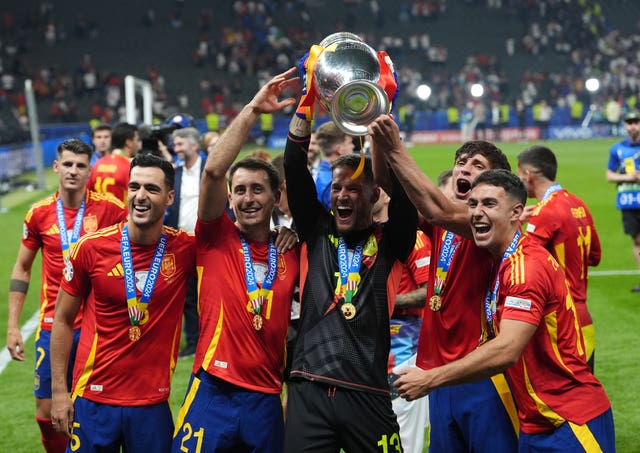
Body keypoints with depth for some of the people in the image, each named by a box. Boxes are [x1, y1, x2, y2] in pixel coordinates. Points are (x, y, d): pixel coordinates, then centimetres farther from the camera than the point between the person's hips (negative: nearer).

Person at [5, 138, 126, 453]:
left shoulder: (109, 209, -6)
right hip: (53, 325, 2)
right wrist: (12, 325, 6)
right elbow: (21, 269, 11)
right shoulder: (39, 214, 2)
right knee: (46, 410, 5)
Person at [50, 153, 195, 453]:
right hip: (93, 399, -1)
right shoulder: (91, 247, -6)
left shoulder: (185, 249, -6)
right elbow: (63, 320, 3)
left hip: (153, 404, 1)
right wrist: (59, 391, 0)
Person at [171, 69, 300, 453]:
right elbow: (213, 171, -12)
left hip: (267, 399, 3)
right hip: (214, 393, -3)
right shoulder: (217, 238, 1)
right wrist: (252, 111, -14)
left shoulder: (292, 251, 9)